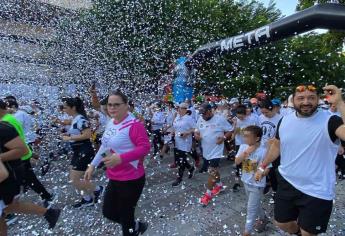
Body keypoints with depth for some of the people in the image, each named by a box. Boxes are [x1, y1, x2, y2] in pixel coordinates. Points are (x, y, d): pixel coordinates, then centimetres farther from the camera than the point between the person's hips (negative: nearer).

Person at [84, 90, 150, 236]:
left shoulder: (134, 124, -21)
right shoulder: (111, 122, 5)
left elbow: (145, 147, -27)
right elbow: (105, 145, 15)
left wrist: (120, 158, -34)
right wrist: (93, 165, 17)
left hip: (131, 180, -9)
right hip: (114, 178, 9)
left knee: (125, 217, 10)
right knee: (108, 213, 22)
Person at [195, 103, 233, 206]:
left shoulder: (220, 119, -14)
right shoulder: (200, 120, 1)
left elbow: (230, 130, -7)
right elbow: (197, 130, 12)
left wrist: (223, 137, -23)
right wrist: (196, 134, -11)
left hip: (216, 150, -6)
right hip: (206, 150, 6)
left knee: (212, 172, -4)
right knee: (214, 169, 22)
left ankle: (208, 194, 9)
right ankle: (219, 185, 43)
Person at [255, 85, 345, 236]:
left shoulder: (329, 121, -16)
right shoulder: (285, 120, -3)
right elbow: (276, 146, 10)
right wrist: (262, 167, 14)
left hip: (317, 192, -4)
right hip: (286, 183, 4)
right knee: (282, 223, 22)